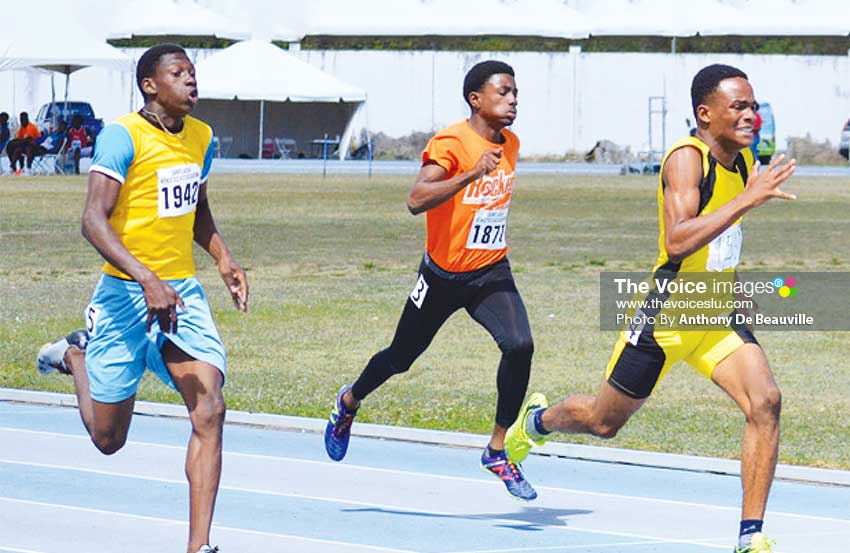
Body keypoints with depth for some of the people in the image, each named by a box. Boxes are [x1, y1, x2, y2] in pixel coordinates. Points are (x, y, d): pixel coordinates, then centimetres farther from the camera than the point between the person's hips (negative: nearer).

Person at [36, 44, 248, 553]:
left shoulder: (202, 138, 8)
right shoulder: (124, 136, -14)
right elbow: (94, 221, -21)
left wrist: (225, 260, 9)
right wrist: (148, 281, -31)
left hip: (183, 291, 5)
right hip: (127, 294, -5)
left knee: (209, 412, -15)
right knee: (109, 437, 7)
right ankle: (75, 354, 39)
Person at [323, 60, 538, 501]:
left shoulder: (510, 145, 3)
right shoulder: (451, 143, -20)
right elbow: (416, 200, -33)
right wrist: (472, 174, -41)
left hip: (491, 273, 5)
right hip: (443, 275, -4)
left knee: (519, 345, -21)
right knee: (401, 357, 14)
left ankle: (497, 451, -10)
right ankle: (349, 402, 46)